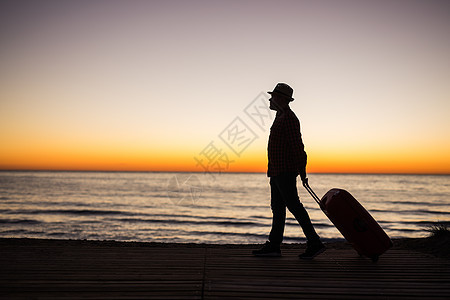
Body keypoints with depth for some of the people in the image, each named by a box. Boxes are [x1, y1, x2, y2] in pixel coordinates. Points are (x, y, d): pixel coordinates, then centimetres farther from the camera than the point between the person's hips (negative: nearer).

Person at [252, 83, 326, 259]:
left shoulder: (288, 117, -12)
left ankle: (314, 243, -4)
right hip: (277, 171, 10)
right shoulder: (281, 117, 20)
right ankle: (273, 246, 13)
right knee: (277, 207, 9)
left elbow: (297, 145, -18)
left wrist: (302, 172, -20)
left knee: (293, 205, -9)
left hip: (285, 170, -10)